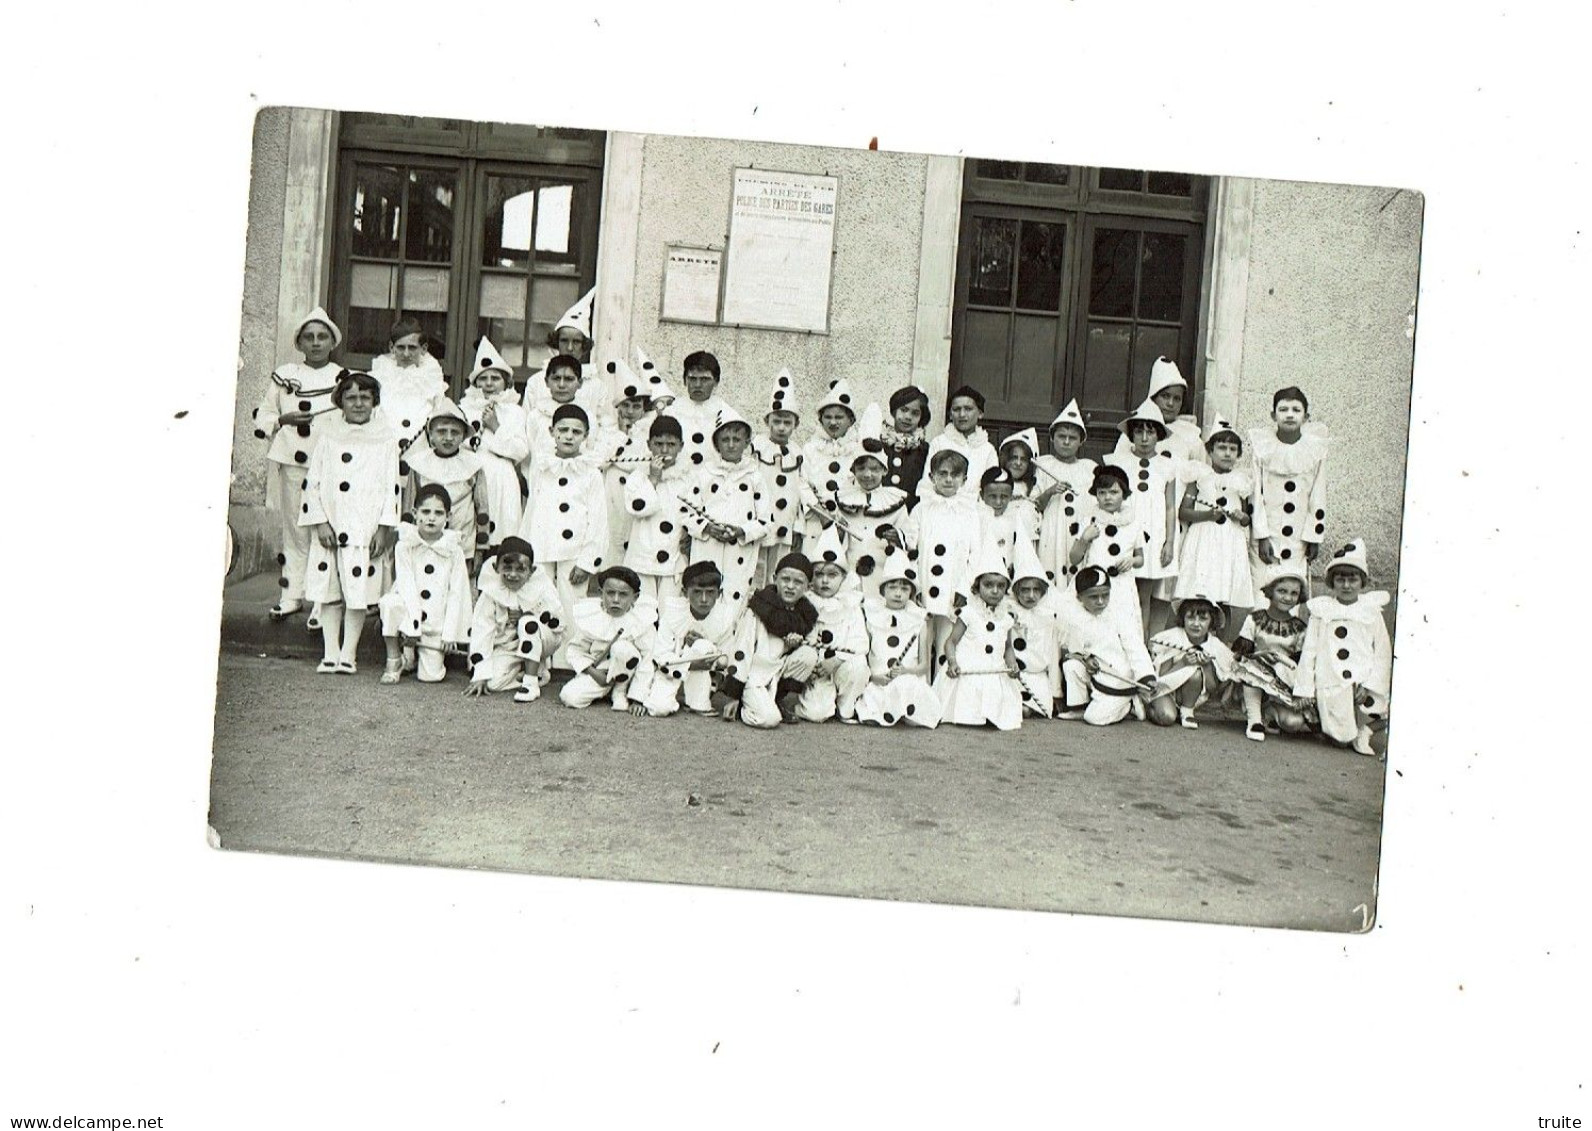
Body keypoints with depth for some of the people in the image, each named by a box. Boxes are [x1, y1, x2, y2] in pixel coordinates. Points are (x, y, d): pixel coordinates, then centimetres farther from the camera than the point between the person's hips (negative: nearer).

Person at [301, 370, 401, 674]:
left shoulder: (386, 439, 3)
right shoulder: (329, 435, 8)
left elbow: (392, 487, 1)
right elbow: (312, 481, 6)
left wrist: (384, 528, -6)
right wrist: (320, 522, -4)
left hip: (365, 529, -2)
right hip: (329, 527, 2)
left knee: (358, 594, 0)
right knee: (329, 592, 5)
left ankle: (348, 654, 8)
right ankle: (330, 653, 12)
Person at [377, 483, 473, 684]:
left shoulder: (454, 550, -3)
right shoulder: (405, 545, -4)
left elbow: (456, 593, -2)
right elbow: (406, 585, -10)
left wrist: (449, 634, -6)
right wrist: (413, 625, -17)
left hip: (437, 622, 0)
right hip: (409, 609, 0)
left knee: (431, 676, -10)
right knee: (389, 604, -35)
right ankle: (394, 661, -11)